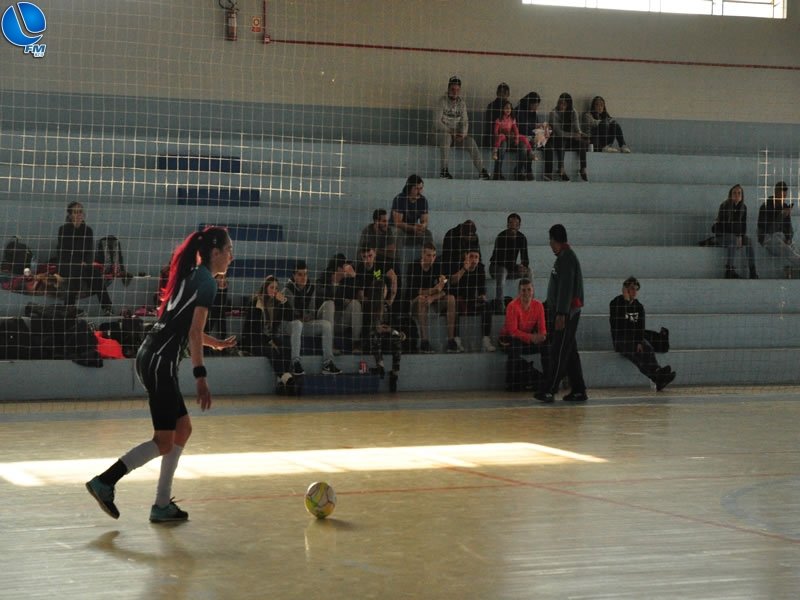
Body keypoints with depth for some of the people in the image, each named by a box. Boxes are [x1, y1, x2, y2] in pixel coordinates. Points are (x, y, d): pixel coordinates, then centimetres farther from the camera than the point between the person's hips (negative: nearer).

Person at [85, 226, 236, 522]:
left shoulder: (192, 276, 18)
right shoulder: (206, 282, -9)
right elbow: (194, 332, -17)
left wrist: (217, 343, 43)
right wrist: (200, 377, -19)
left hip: (152, 357, 10)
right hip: (160, 361, -10)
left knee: (183, 428, 14)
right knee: (164, 441, -5)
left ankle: (162, 505, 15)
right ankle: (105, 482, -7)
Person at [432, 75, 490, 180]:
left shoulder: (462, 103, 9)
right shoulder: (442, 101, -6)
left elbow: (465, 121, 7)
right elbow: (437, 122, -12)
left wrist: (462, 134, -13)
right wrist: (451, 132, -19)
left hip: (458, 134, 4)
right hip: (442, 132, -4)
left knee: (470, 141, -23)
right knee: (446, 137, -38)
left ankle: (482, 171, -23)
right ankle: (444, 170, -36)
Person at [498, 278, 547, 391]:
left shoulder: (538, 305, -6)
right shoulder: (512, 306, -21)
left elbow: (542, 328, -6)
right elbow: (513, 331, -25)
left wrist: (541, 336, -31)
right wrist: (531, 337, -36)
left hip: (530, 339, 5)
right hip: (508, 338, -5)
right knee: (516, 346, -38)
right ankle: (513, 384, -25)